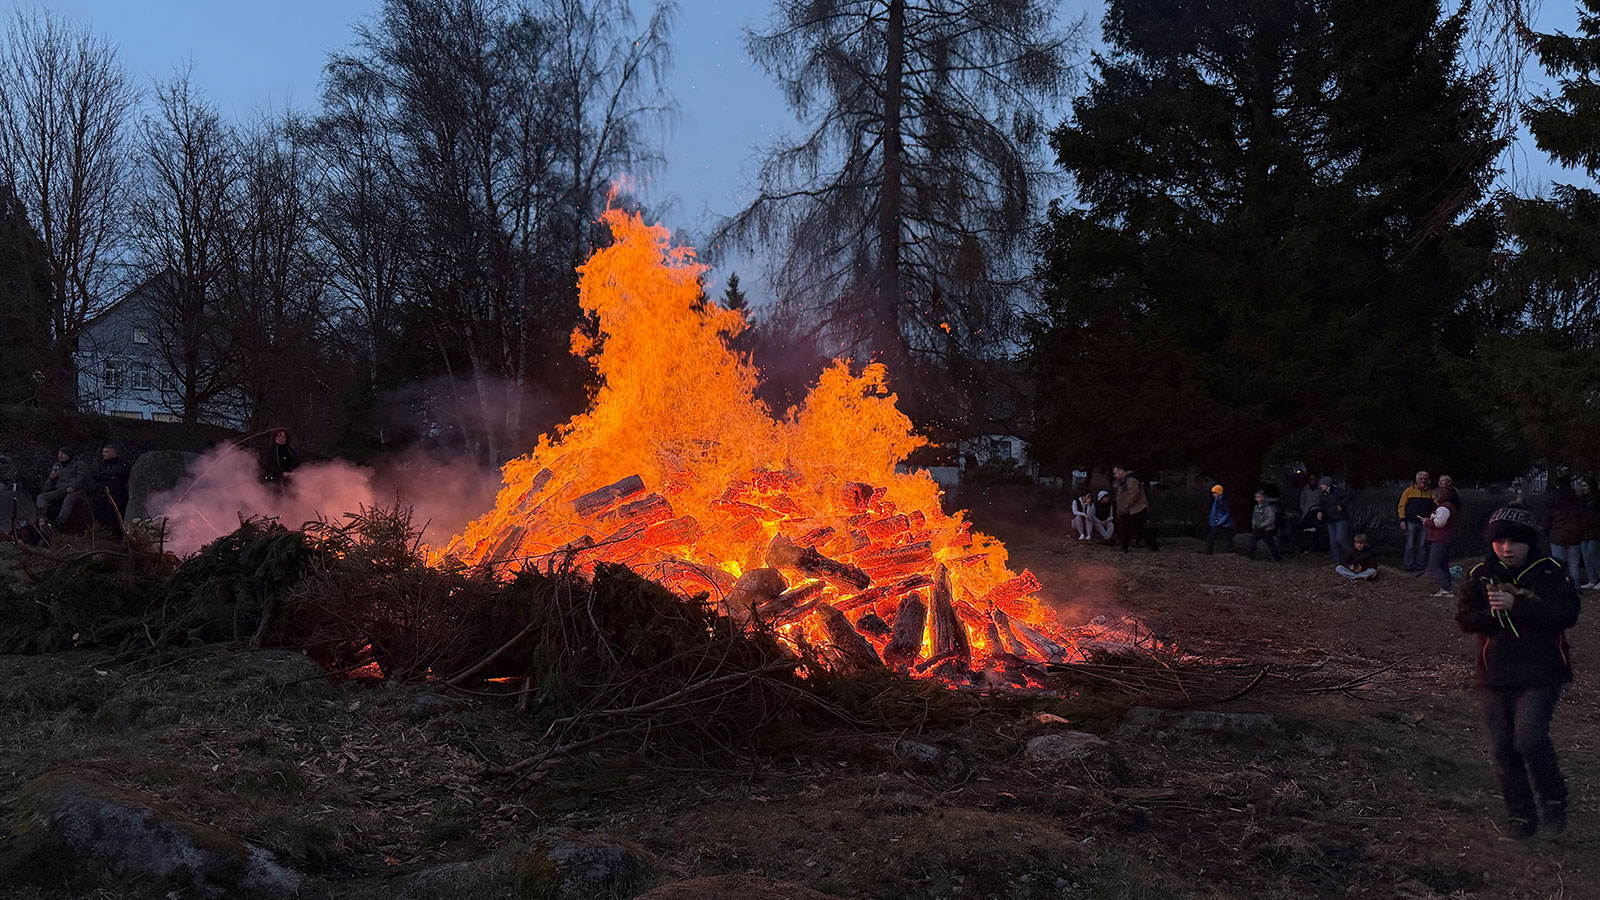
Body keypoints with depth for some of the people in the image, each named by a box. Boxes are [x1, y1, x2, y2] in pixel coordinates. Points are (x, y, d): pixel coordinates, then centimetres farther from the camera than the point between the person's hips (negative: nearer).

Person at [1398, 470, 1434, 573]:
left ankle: (1421, 567, 12)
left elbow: (1432, 508, 19)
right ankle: (1410, 566, 4)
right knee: (1411, 545, -1)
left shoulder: (1429, 492, 11)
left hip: (1424, 522, 3)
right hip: (1411, 522, -3)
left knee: (1422, 546, 6)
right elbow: (1402, 506, 0)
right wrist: (1402, 520, -8)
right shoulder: (1409, 490, 1)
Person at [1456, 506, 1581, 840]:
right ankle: (1520, 813, 20)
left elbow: (1567, 613, -17)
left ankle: (1554, 801, 6)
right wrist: (1497, 614, -19)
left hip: (1540, 675, -3)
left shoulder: (1549, 572, -4)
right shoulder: (1481, 575, 4)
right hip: (1495, 677, 3)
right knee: (1502, 747, 4)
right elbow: (1465, 618, -2)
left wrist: (1516, 606, -24)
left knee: (1529, 739, -19)